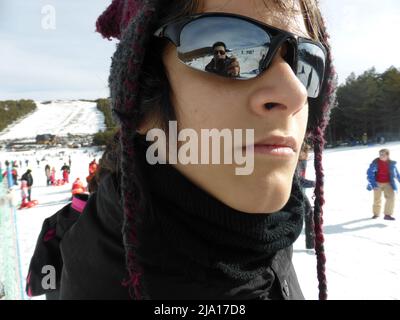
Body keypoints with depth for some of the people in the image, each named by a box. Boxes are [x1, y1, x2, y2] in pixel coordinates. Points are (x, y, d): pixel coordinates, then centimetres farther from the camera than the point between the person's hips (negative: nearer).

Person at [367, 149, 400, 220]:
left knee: (391, 197, -15)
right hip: (377, 183, -1)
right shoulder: (375, 162, -12)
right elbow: (370, 173, -15)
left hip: (388, 183, 1)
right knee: (377, 199, 10)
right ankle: (376, 213, 31)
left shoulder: (392, 163, -4)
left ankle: (388, 214, -5)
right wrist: (373, 184, -22)